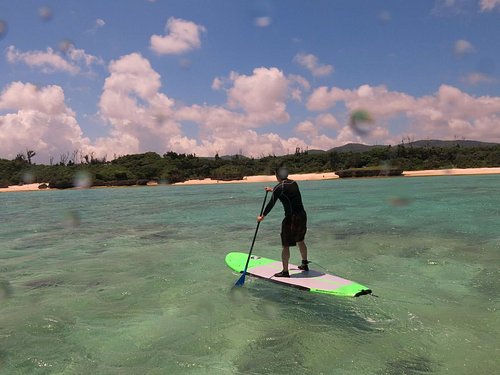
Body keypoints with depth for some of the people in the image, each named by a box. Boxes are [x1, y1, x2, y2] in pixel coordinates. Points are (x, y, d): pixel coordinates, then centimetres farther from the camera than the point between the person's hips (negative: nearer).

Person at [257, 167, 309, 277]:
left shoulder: (279, 187, -11)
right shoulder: (294, 183, 10)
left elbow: (271, 204, -8)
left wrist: (262, 216, 3)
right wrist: (272, 190, 41)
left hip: (291, 218, -8)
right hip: (302, 215, 8)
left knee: (286, 245, 1)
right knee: (300, 240, 25)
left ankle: (285, 271, 6)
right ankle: (305, 264, 38)